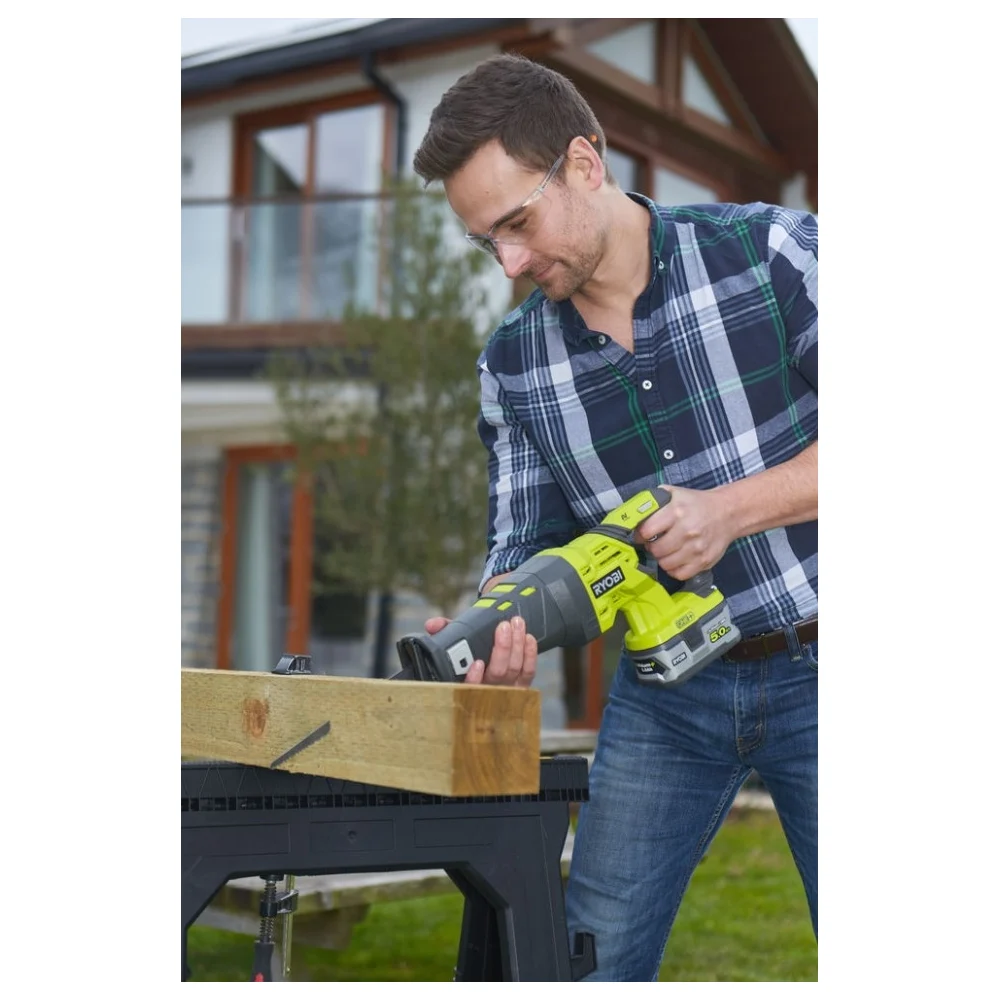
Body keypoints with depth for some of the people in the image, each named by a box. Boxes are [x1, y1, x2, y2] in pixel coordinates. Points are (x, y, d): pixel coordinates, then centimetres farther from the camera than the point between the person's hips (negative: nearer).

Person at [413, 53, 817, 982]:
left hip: (811, 668, -2)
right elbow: (526, 541, 2)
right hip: (667, 688, 3)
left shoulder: (770, 252, -10)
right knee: (595, 951, 1)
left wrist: (730, 509, -21)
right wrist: (497, 628, -21)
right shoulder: (512, 364, 1)